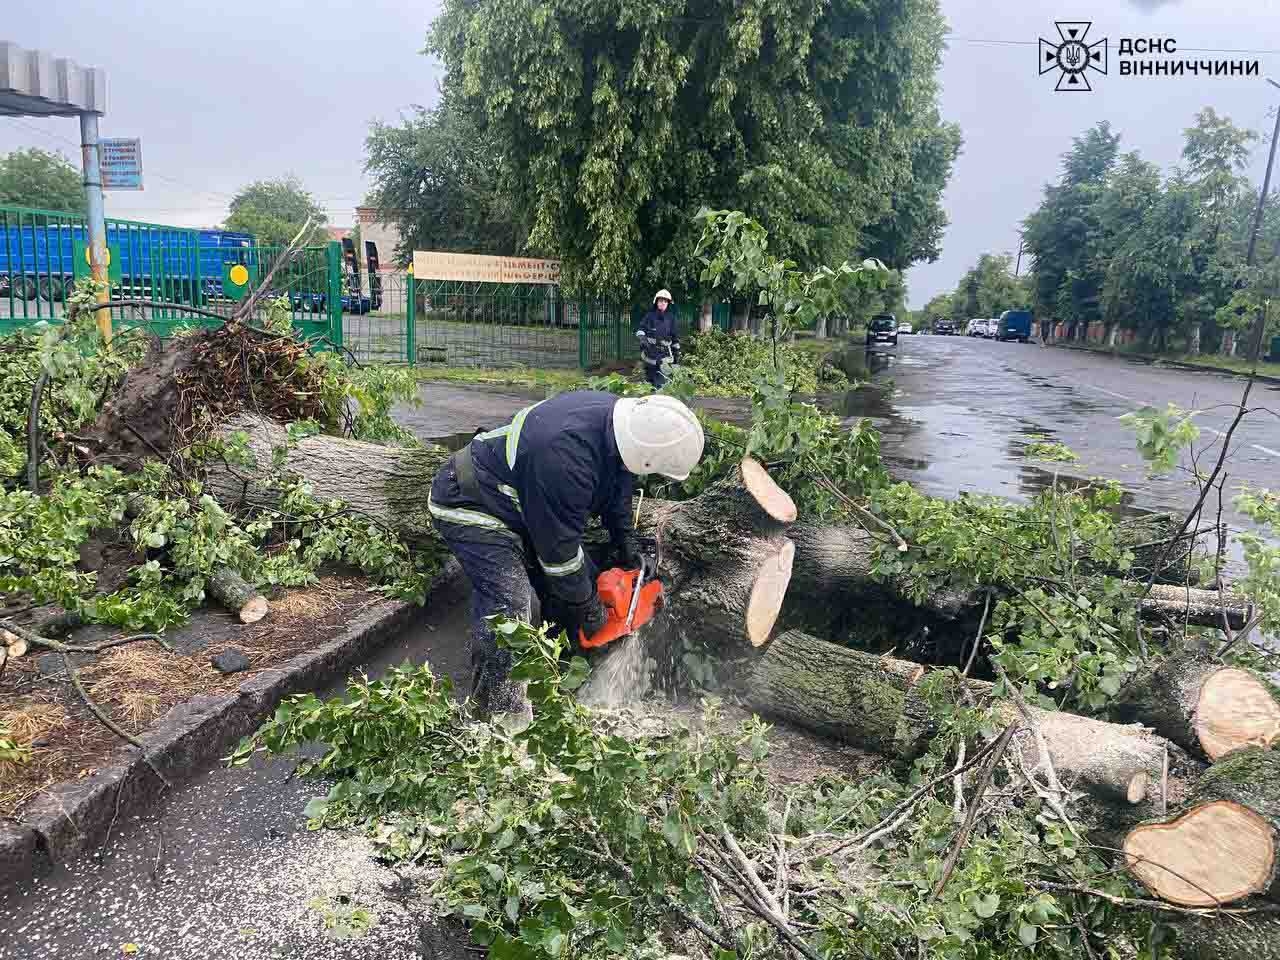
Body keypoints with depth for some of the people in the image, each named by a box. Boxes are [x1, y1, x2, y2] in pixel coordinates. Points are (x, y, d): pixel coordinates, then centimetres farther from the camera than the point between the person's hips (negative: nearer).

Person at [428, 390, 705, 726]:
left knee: (579, 579, 9)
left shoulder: (622, 412, -13)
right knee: (508, 605, -20)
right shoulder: (568, 456, -40)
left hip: (524, 501, 9)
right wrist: (587, 606, -13)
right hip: (472, 507, -9)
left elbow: (617, 484, 9)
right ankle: (503, 720, -10)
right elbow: (558, 547, -27)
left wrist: (626, 541, 10)